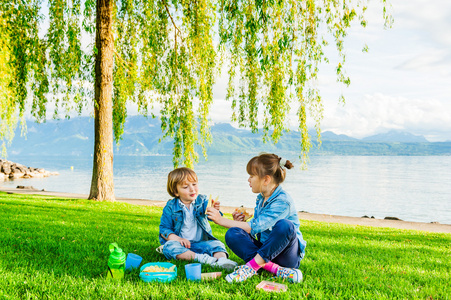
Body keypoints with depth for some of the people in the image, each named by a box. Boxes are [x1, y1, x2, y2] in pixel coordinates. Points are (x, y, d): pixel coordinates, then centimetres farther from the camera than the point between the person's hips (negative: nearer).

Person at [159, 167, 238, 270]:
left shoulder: (202, 200, 1)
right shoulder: (171, 207, -1)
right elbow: (164, 229, -1)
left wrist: (214, 211, -40)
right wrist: (178, 239, -19)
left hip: (201, 243, 1)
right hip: (181, 244, -1)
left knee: (216, 244, -22)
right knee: (169, 246, -30)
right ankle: (201, 258, -43)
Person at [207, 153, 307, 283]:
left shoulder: (282, 201, -18)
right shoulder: (261, 199, 9)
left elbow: (255, 227, -23)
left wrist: (222, 220, -19)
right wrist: (240, 223, -4)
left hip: (288, 255, -7)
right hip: (264, 250, 7)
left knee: (285, 225, -37)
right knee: (232, 234, -16)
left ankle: (252, 265, -27)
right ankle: (271, 267, -27)